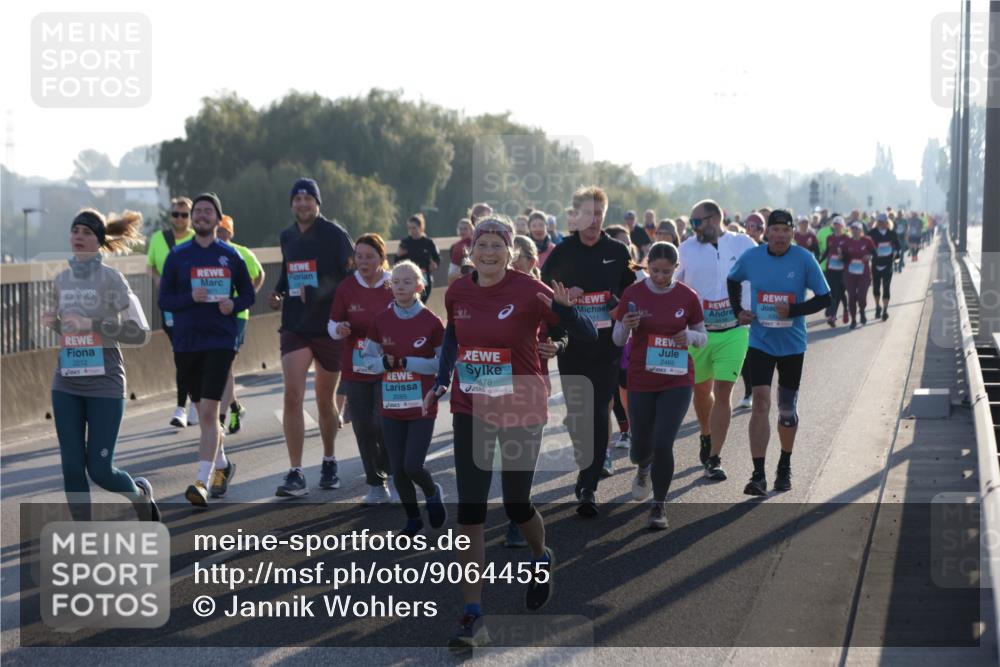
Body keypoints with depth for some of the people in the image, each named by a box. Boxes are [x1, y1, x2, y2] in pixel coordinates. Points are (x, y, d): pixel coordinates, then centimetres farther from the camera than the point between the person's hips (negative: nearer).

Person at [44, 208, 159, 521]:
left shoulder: (111, 278, -8)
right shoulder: (61, 280, 8)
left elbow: (140, 332, -11)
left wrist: (92, 324, -20)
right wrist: (53, 322, -1)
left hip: (104, 384, -5)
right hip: (66, 385, 5)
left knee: (100, 470, -4)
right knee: (72, 467, 2)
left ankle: (140, 492, 29)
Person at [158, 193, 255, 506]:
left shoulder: (230, 255, 3)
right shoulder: (177, 256, 5)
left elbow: (248, 294, 11)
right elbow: (164, 299, 4)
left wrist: (233, 304, -11)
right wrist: (191, 298, -14)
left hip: (220, 341, -3)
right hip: (185, 342, 3)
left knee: (209, 412, -13)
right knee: (203, 411, 14)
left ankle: (202, 482, -15)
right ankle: (222, 464, 36)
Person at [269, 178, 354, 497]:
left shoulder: (334, 235, -6)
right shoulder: (286, 236, 9)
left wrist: (321, 294, -24)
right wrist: (278, 293, 6)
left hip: (330, 326, -3)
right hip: (295, 326, 3)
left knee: (325, 400, 10)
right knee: (292, 396, -12)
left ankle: (329, 463, 31)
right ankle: (296, 474, -11)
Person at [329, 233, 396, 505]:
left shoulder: (395, 287, -4)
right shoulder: (346, 288, 1)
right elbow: (333, 324, 7)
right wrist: (339, 330, -15)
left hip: (388, 368, -3)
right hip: (355, 370, 3)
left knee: (383, 425, -12)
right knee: (363, 429, 4)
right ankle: (376, 486, 18)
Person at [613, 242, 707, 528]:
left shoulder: (688, 297, -4)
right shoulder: (633, 295, -5)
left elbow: (702, 337, 7)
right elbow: (618, 340, 1)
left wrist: (689, 336, -16)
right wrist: (626, 327, -21)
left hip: (677, 381, -1)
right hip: (641, 381, 1)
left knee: (663, 443, -12)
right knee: (641, 445, 9)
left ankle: (659, 505, 6)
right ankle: (643, 468, 48)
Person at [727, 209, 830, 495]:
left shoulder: (804, 259, -9)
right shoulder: (751, 257, -4)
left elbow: (824, 298, -5)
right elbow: (733, 281, 17)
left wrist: (793, 310, -19)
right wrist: (737, 310, 2)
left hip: (792, 344, 0)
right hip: (760, 342, 0)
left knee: (787, 408, 11)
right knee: (761, 402, -13)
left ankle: (785, 467, 33)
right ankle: (758, 475, -15)